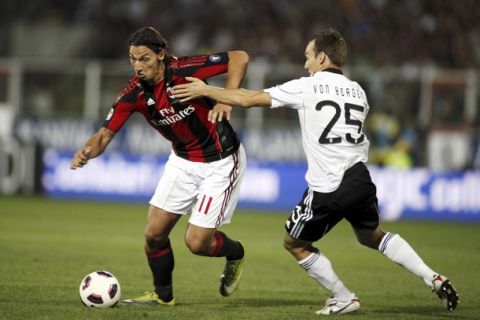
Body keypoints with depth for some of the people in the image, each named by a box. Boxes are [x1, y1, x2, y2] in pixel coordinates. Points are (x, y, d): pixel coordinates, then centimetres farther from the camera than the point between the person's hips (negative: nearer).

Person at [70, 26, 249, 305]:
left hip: (220, 162, -6)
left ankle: (236, 254, 27)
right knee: (154, 233, 3)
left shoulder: (183, 71, -26)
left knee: (196, 243, -7)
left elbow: (239, 57, -23)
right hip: (182, 160, 6)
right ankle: (163, 296, 27)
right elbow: (106, 134, -7)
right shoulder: (134, 94, -11)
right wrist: (88, 152, -29)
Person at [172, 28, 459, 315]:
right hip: (360, 178, 6)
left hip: (328, 188, -6)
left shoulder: (306, 87, -3)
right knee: (372, 235, 28)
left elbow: (248, 99, -2)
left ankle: (344, 298, 16)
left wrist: (204, 90, 10)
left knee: (295, 243, 16)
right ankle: (433, 278, 18)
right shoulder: (357, 91, 13)